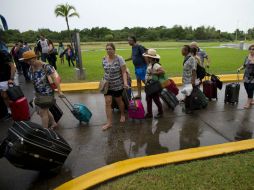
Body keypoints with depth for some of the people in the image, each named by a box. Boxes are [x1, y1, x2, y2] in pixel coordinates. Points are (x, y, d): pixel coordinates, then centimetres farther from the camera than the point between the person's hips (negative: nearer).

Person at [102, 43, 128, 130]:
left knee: (119, 100, 14)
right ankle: (109, 122, 3)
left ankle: (122, 115, 42)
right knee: (107, 102, -4)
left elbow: (124, 72, -15)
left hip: (118, 85, -3)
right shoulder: (104, 59, 0)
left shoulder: (119, 59, -13)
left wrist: (125, 82, -27)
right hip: (107, 84, 3)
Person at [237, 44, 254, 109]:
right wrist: (240, 68, 2)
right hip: (246, 76, 5)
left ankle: (248, 102, 9)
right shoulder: (247, 57, 7)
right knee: (247, 88, 9)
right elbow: (244, 65, 15)